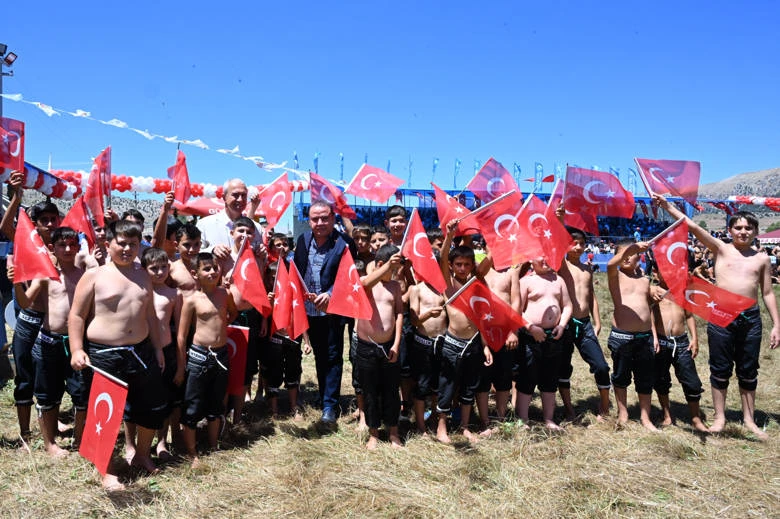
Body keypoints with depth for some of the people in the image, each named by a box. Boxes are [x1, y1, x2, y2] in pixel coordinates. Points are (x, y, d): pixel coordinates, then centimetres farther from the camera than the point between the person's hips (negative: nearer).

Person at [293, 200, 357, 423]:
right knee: (319, 356, 16)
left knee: (332, 356, 3)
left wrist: (329, 295, -28)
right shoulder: (303, 240, 5)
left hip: (332, 310, -5)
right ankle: (324, 398, 28)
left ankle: (330, 405, 9)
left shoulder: (344, 243, -12)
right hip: (309, 310, 5)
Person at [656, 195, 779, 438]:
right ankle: (719, 417, 17)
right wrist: (667, 206, -18)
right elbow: (694, 227, -8)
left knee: (748, 371, 11)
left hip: (751, 318, 2)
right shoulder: (721, 249, 2)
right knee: (720, 369, 5)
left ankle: (749, 419, 23)